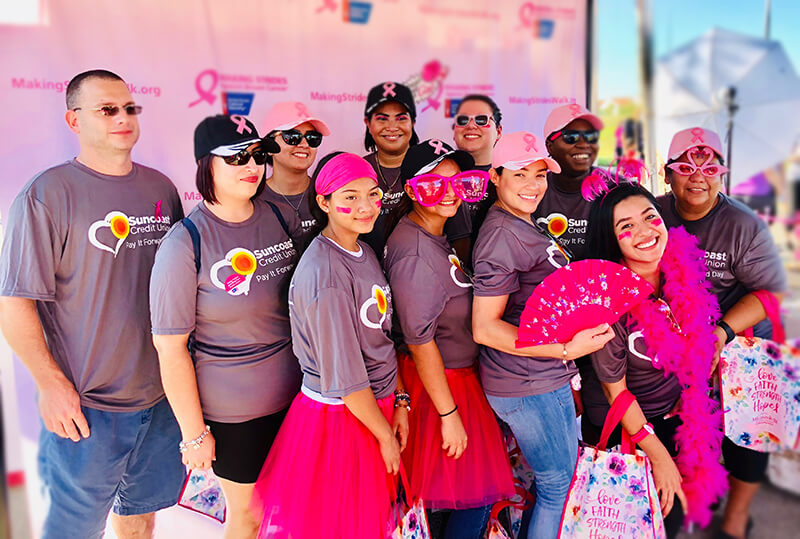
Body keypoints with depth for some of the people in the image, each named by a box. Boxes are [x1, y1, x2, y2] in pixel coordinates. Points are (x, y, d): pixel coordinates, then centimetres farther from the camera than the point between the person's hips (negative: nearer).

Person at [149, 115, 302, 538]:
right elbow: (170, 347, -13)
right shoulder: (184, 244, -16)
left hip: (295, 393, 5)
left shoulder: (283, 219, -1)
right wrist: (194, 434, -10)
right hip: (231, 410, -4)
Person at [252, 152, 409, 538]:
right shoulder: (325, 274, -25)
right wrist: (386, 435, -11)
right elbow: (344, 376, -22)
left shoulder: (364, 252, 3)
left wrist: (399, 401, 7)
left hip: (376, 404, 8)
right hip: (338, 415, -8)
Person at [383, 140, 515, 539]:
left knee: (476, 491, 20)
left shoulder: (433, 236, 7)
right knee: (476, 496, 4)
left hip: (460, 370, 9)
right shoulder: (415, 253, -24)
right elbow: (419, 341, -24)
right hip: (441, 382, -9)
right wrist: (448, 413, -19)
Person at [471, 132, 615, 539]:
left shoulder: (525, 226, 11)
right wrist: (567, 349, -25)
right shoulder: (501, 234, -21)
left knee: (567, 474, 23)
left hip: (552, 379, 10)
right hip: (525, 388, -10)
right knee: (557, 484, 5)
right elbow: (484, 328, -24)